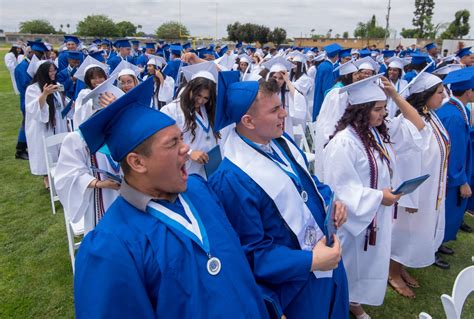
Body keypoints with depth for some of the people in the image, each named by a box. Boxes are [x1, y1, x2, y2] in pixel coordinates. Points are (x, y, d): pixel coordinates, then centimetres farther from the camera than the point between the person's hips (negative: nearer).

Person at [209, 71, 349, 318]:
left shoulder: (282, 142, -3)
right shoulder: (232, 181, -30)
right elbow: (251, 252, -24)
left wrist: (330, 201, -7)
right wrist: (309, 261, -25)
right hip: (295, 278, -8)